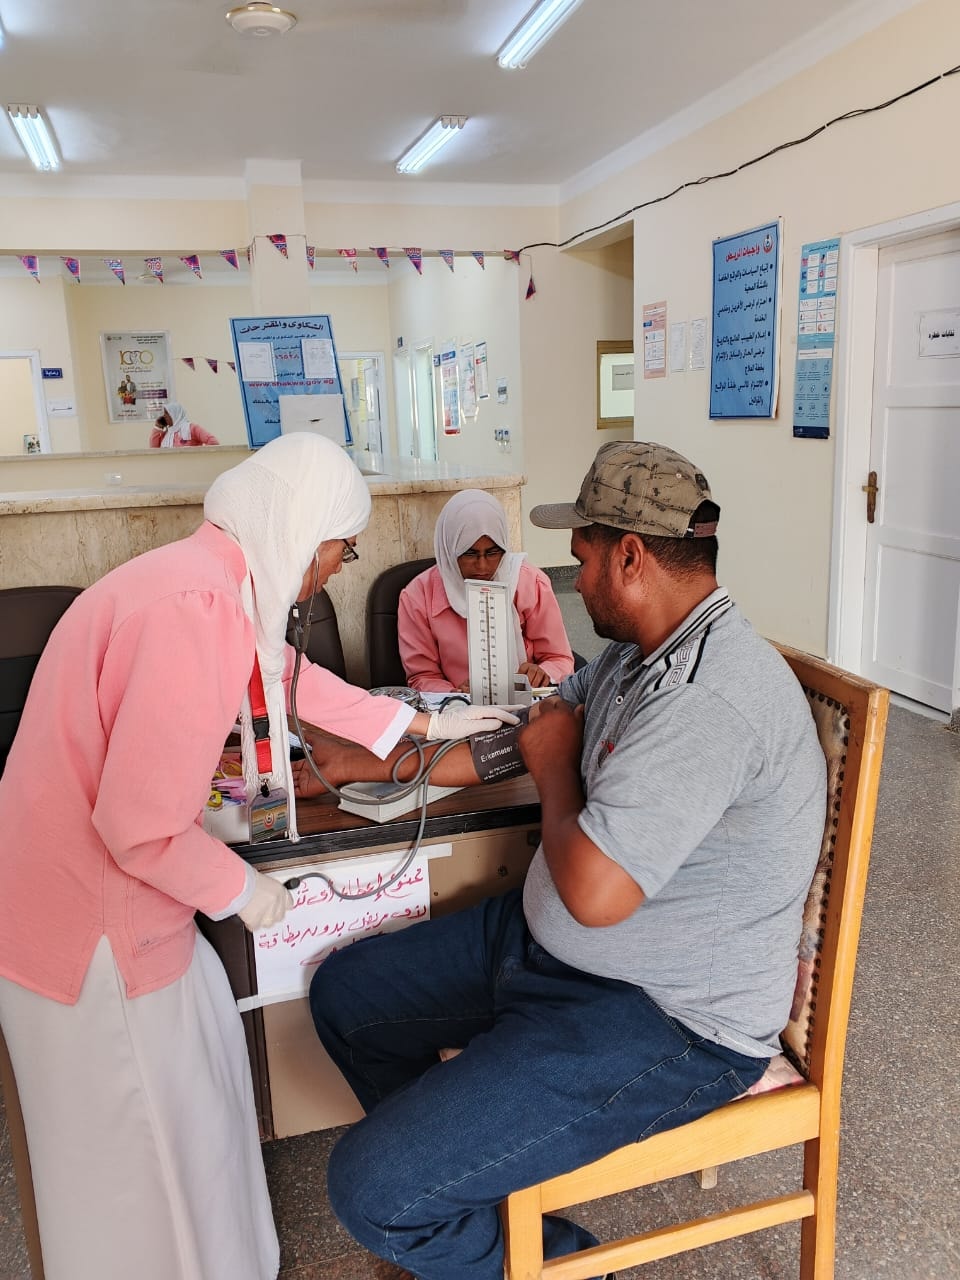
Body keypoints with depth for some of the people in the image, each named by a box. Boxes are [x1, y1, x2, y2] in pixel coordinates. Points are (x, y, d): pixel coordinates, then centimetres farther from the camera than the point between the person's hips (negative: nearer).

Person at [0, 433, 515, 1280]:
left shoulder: (219, 582, 2)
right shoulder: (197, 606, -30)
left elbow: (294, 678, 17)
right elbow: (142, 824, -31)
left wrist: (430, 724, 22)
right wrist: (241, 889, -12)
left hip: (110, 896, 10)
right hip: (93, 927, -10)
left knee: (202, 1049, 26)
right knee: (139, 1146, 12)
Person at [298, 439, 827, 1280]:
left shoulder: (711, 697, -30)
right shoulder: (638, 654, 3)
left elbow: (594, 890, -32)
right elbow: (516, 742, 15)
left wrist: (555, 769, -13)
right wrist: (372, 764, 17)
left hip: (669, 1020, -9)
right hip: (550, 943, 10)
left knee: (373, 1190, -15)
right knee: (345, 992, 15)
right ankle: (471, 1194, 31)